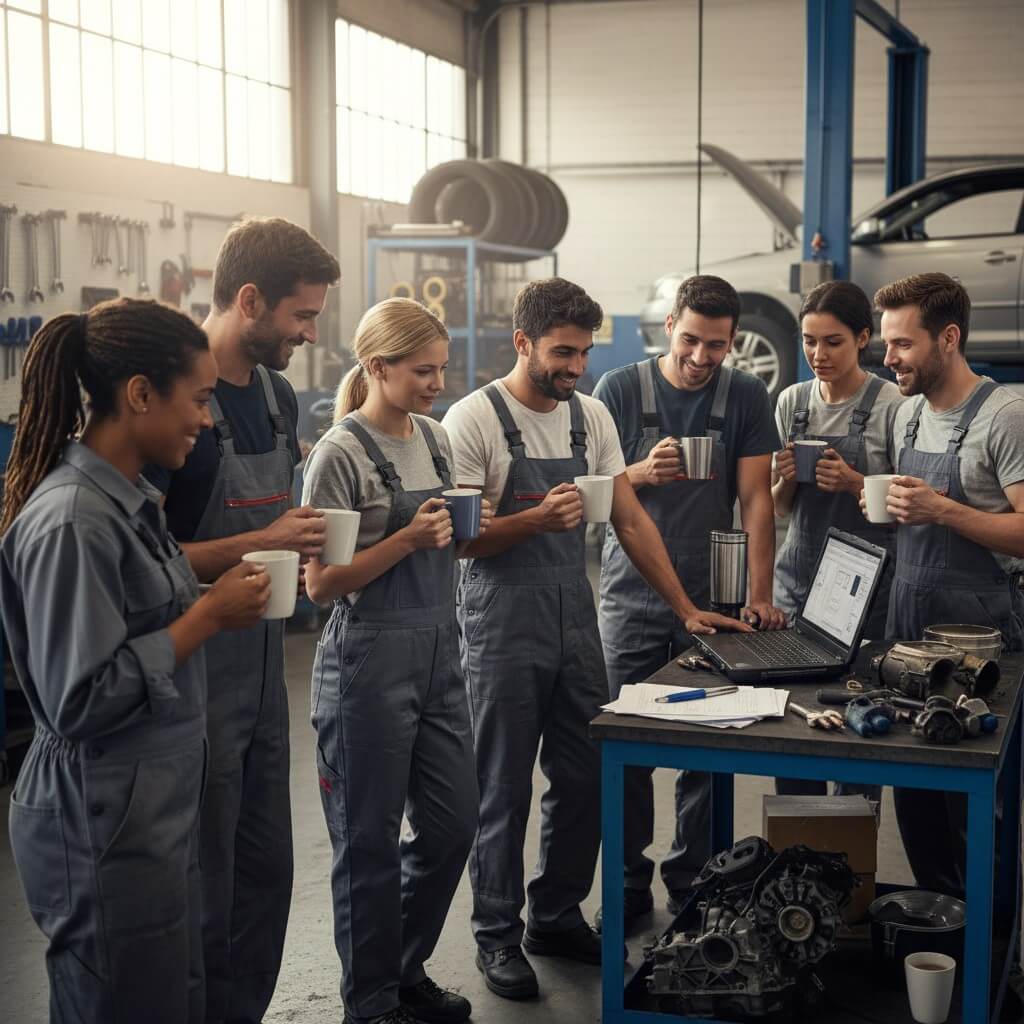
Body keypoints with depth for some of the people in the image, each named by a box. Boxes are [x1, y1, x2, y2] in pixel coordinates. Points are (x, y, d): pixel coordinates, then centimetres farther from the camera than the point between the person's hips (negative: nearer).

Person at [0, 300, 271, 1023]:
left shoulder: (131, 497, 9)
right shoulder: (71, 522, -21)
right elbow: (80, 702, -23)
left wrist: (220, 601, 6)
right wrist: (207, 617, -18)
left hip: (160, 813, 9)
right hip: (106, 833, -9)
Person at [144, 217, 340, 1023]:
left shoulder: (278, 395, 10)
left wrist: (300, 543, 6)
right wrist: (257, 547, -21)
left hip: (264, 669, 8)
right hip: (197, 677, -8)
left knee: (266, 871, 17)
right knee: (204, 891, 2)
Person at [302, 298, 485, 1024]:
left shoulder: (436, 438, 9)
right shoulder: (342, 453, -11)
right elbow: (322, 583, -12)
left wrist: (467, 532, 0)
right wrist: (408, 539, -20)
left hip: (440, 650, 7)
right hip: (370, 658, -7)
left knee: (453, 823, 11)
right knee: (370, 838, 4)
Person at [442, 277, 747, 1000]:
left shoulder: (592, 416, 7)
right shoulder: (474, 419, -11)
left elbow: (631, 520, 9)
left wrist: (686, 608, 4)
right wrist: (538, 518, -27)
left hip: (576, 619, 6)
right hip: (502, 625, -6)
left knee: (585, 779, 10)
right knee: (504, 790, 4)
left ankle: (558, 918, 28)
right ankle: (498, 935, 19)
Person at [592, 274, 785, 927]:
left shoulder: (747, 397, 3)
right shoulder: (620, 390, 1)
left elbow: (755, 498, -2)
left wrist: (760, 593, -11)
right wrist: (643, 473, -20)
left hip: (712, 599, 1)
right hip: (633, 599, 0)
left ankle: (692, 882, 16)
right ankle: (630, 886, 14)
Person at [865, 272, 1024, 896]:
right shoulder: (908, 415, 13)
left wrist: (941, 509, -24)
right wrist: (888, 506, 3)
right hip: (908, 620, 7)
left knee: (972, 803, -1)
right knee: (913, 791, 12)